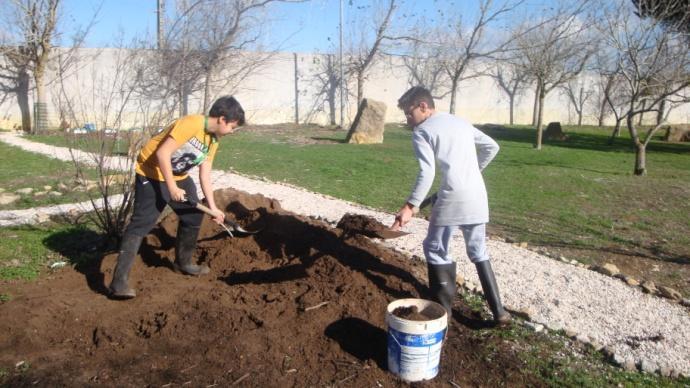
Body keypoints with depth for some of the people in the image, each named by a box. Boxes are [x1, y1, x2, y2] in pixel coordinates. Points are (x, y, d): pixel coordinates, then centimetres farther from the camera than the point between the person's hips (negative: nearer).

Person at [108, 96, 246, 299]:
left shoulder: (213, 141, 1)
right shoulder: (191, 123, -27)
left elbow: (205, 174, 5)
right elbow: (162, 153, -29)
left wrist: (212, 207, 4)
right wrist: (172, 187, -26)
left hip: (178, 177, 9)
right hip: (152, 173, -9)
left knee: (194, 215, 13)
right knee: (141, 224, -15)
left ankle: (183, 263, 31)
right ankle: (118, 282, -15)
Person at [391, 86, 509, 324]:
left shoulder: (422, 132, -3)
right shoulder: (461, 122, 19)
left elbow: (427, 173, -16)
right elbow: (492, 147, 21)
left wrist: (411, 206, -19)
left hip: (452, 199, -7)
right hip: (478, 197, 7)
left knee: (436, 250, 10)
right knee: (479, 252, 19)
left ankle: (443, 310, 13)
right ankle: (498, 310, 20)